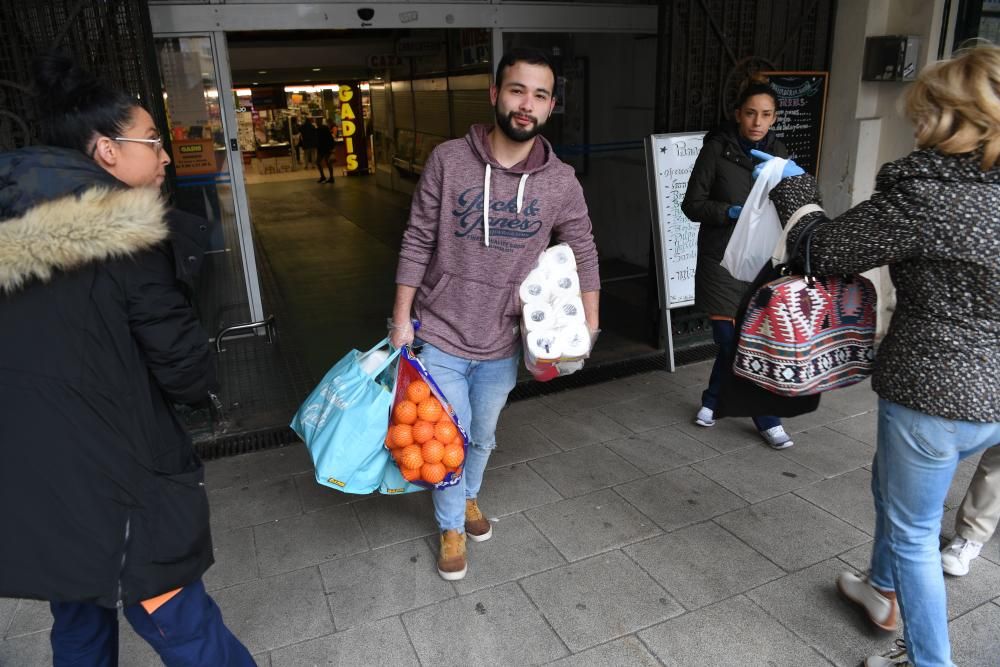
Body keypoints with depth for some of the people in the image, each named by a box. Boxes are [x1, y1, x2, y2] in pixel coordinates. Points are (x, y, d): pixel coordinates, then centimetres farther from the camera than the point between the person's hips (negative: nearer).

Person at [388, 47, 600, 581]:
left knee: (483, 438, 21)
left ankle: (469, 498, 52)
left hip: (501, 343, 2)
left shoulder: (561, 182, -8)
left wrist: (589, 324, -2)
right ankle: (451, 525, 36)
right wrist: (401, 317, -5)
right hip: (439, 337, -2)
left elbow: (584, 253, 5)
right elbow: (417, 242, -6)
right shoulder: (448, 160, -12)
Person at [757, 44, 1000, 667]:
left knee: (914, 532, 13)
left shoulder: (923, 196, -22)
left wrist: (793, 186, 5)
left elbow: (823, 250, -11)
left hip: (933, 397, -8)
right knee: (890, 482, 31)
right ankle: (884, 590, 52)